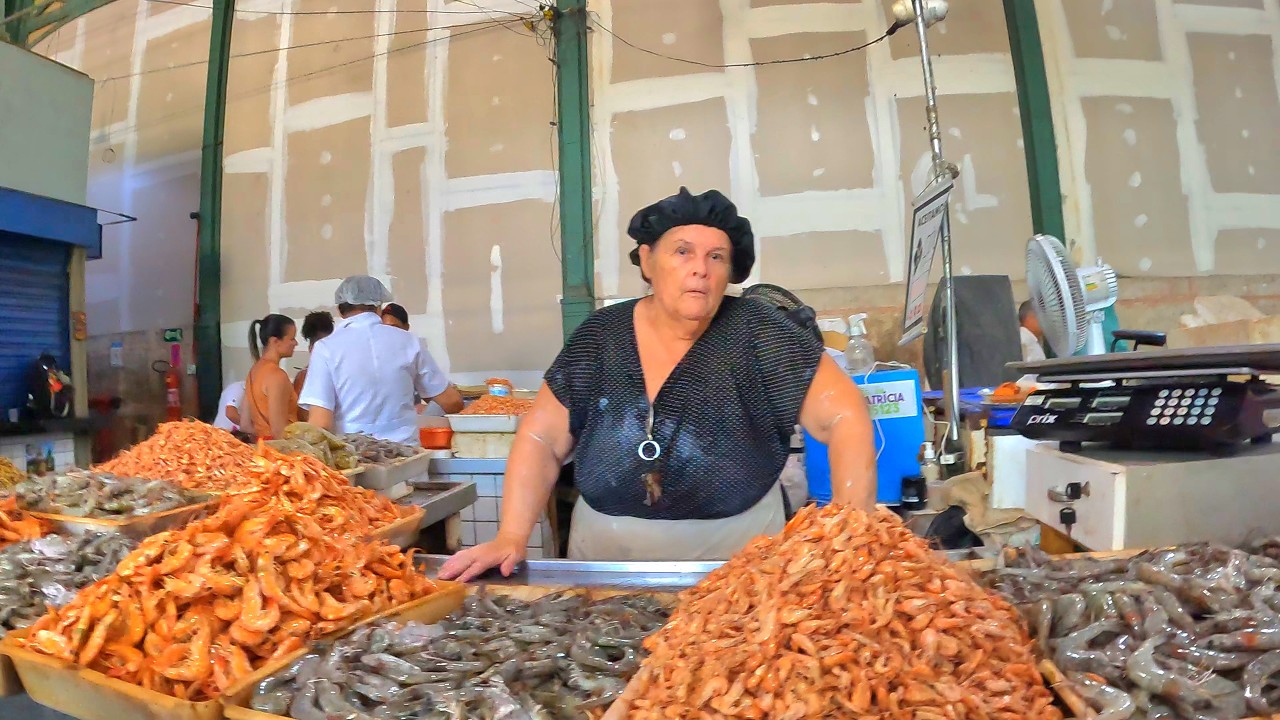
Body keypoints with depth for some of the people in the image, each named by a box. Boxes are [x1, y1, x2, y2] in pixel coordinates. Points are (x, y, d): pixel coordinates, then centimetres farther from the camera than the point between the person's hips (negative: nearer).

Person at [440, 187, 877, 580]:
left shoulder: (755, 333, -10)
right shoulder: (599, 338, -3)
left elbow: (846, 416, -12)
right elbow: (541, 440, 0)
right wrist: (511, 538, -10)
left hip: (734, 567, -2)